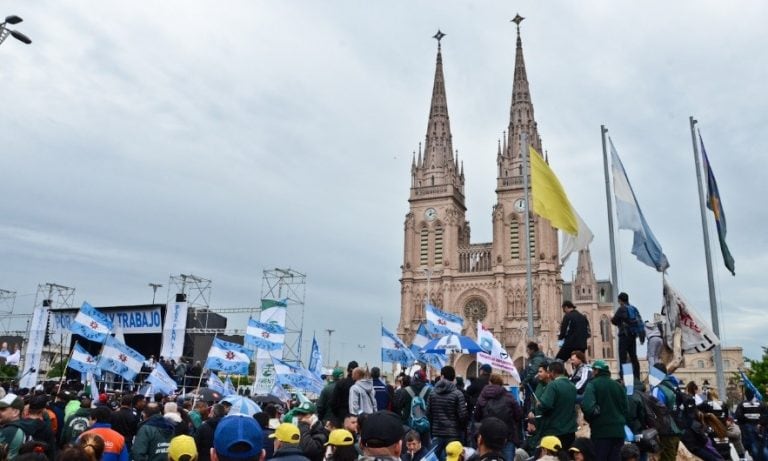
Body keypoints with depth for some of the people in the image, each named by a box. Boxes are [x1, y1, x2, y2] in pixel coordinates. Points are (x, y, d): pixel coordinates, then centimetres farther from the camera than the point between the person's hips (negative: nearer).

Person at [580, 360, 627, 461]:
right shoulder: (618, 385, 13)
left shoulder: (592, 384, -8)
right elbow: (625, 407, 17)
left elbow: (587, 406, -20)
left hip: (601, 430, -6)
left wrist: (589, 419, -2)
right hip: (618, 430, 6)